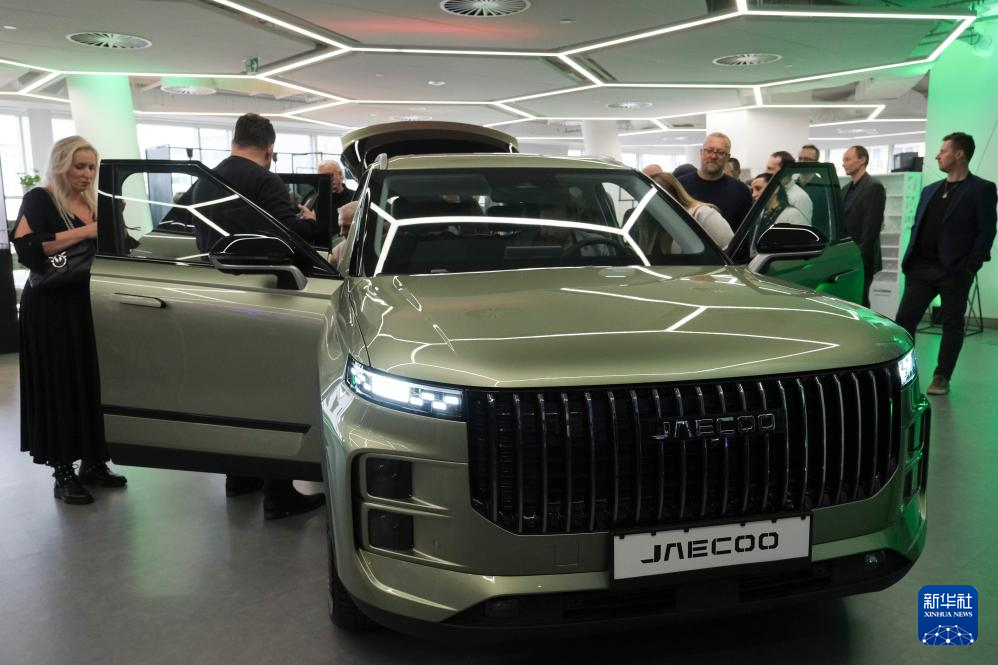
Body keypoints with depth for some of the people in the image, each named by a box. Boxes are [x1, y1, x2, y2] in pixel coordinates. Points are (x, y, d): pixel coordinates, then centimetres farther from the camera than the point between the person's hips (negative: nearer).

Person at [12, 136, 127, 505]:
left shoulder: (92, 205, 13)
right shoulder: (39, 199, -6)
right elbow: (25, 246, -22)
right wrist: (85, 232, -23)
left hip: (89, 306, 6)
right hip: (52, 309, -6)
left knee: (94, 383, 6)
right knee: (61, 386, -2)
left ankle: (93, 463, 16)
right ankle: (63, 473, 7)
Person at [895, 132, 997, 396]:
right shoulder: (930, 190, 16)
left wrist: (970, 267, -12)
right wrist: (909, 260, 6)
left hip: (954, 272, -5)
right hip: (921, 269, 5)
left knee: (952, 325, 5)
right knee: (904, 320, 0)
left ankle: (942, 377, 14)